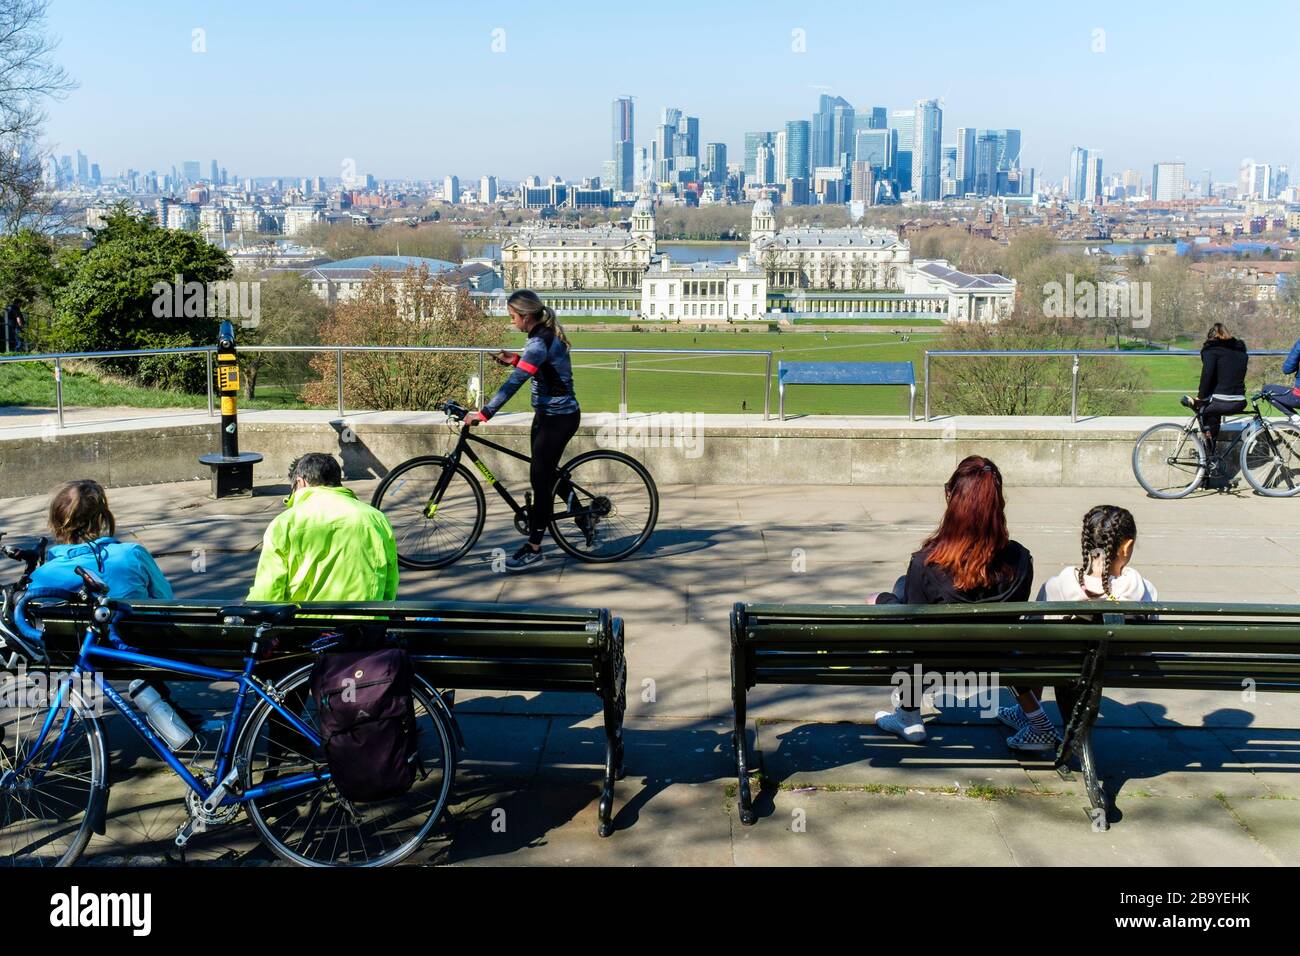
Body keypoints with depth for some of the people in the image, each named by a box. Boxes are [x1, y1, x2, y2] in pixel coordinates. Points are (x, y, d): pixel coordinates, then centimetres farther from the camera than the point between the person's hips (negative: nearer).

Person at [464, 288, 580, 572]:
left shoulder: (540, 341, -22)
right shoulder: (547, 334, 8)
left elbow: (515, 382, -28)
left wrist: (484, 413, -30)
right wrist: (515, 359, 8)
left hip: (557, 418, -10)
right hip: (550, 414, 10)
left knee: (542, 481, -5)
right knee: (541, 478, 12)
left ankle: (534, 549, 2)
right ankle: (533, 538, 19)